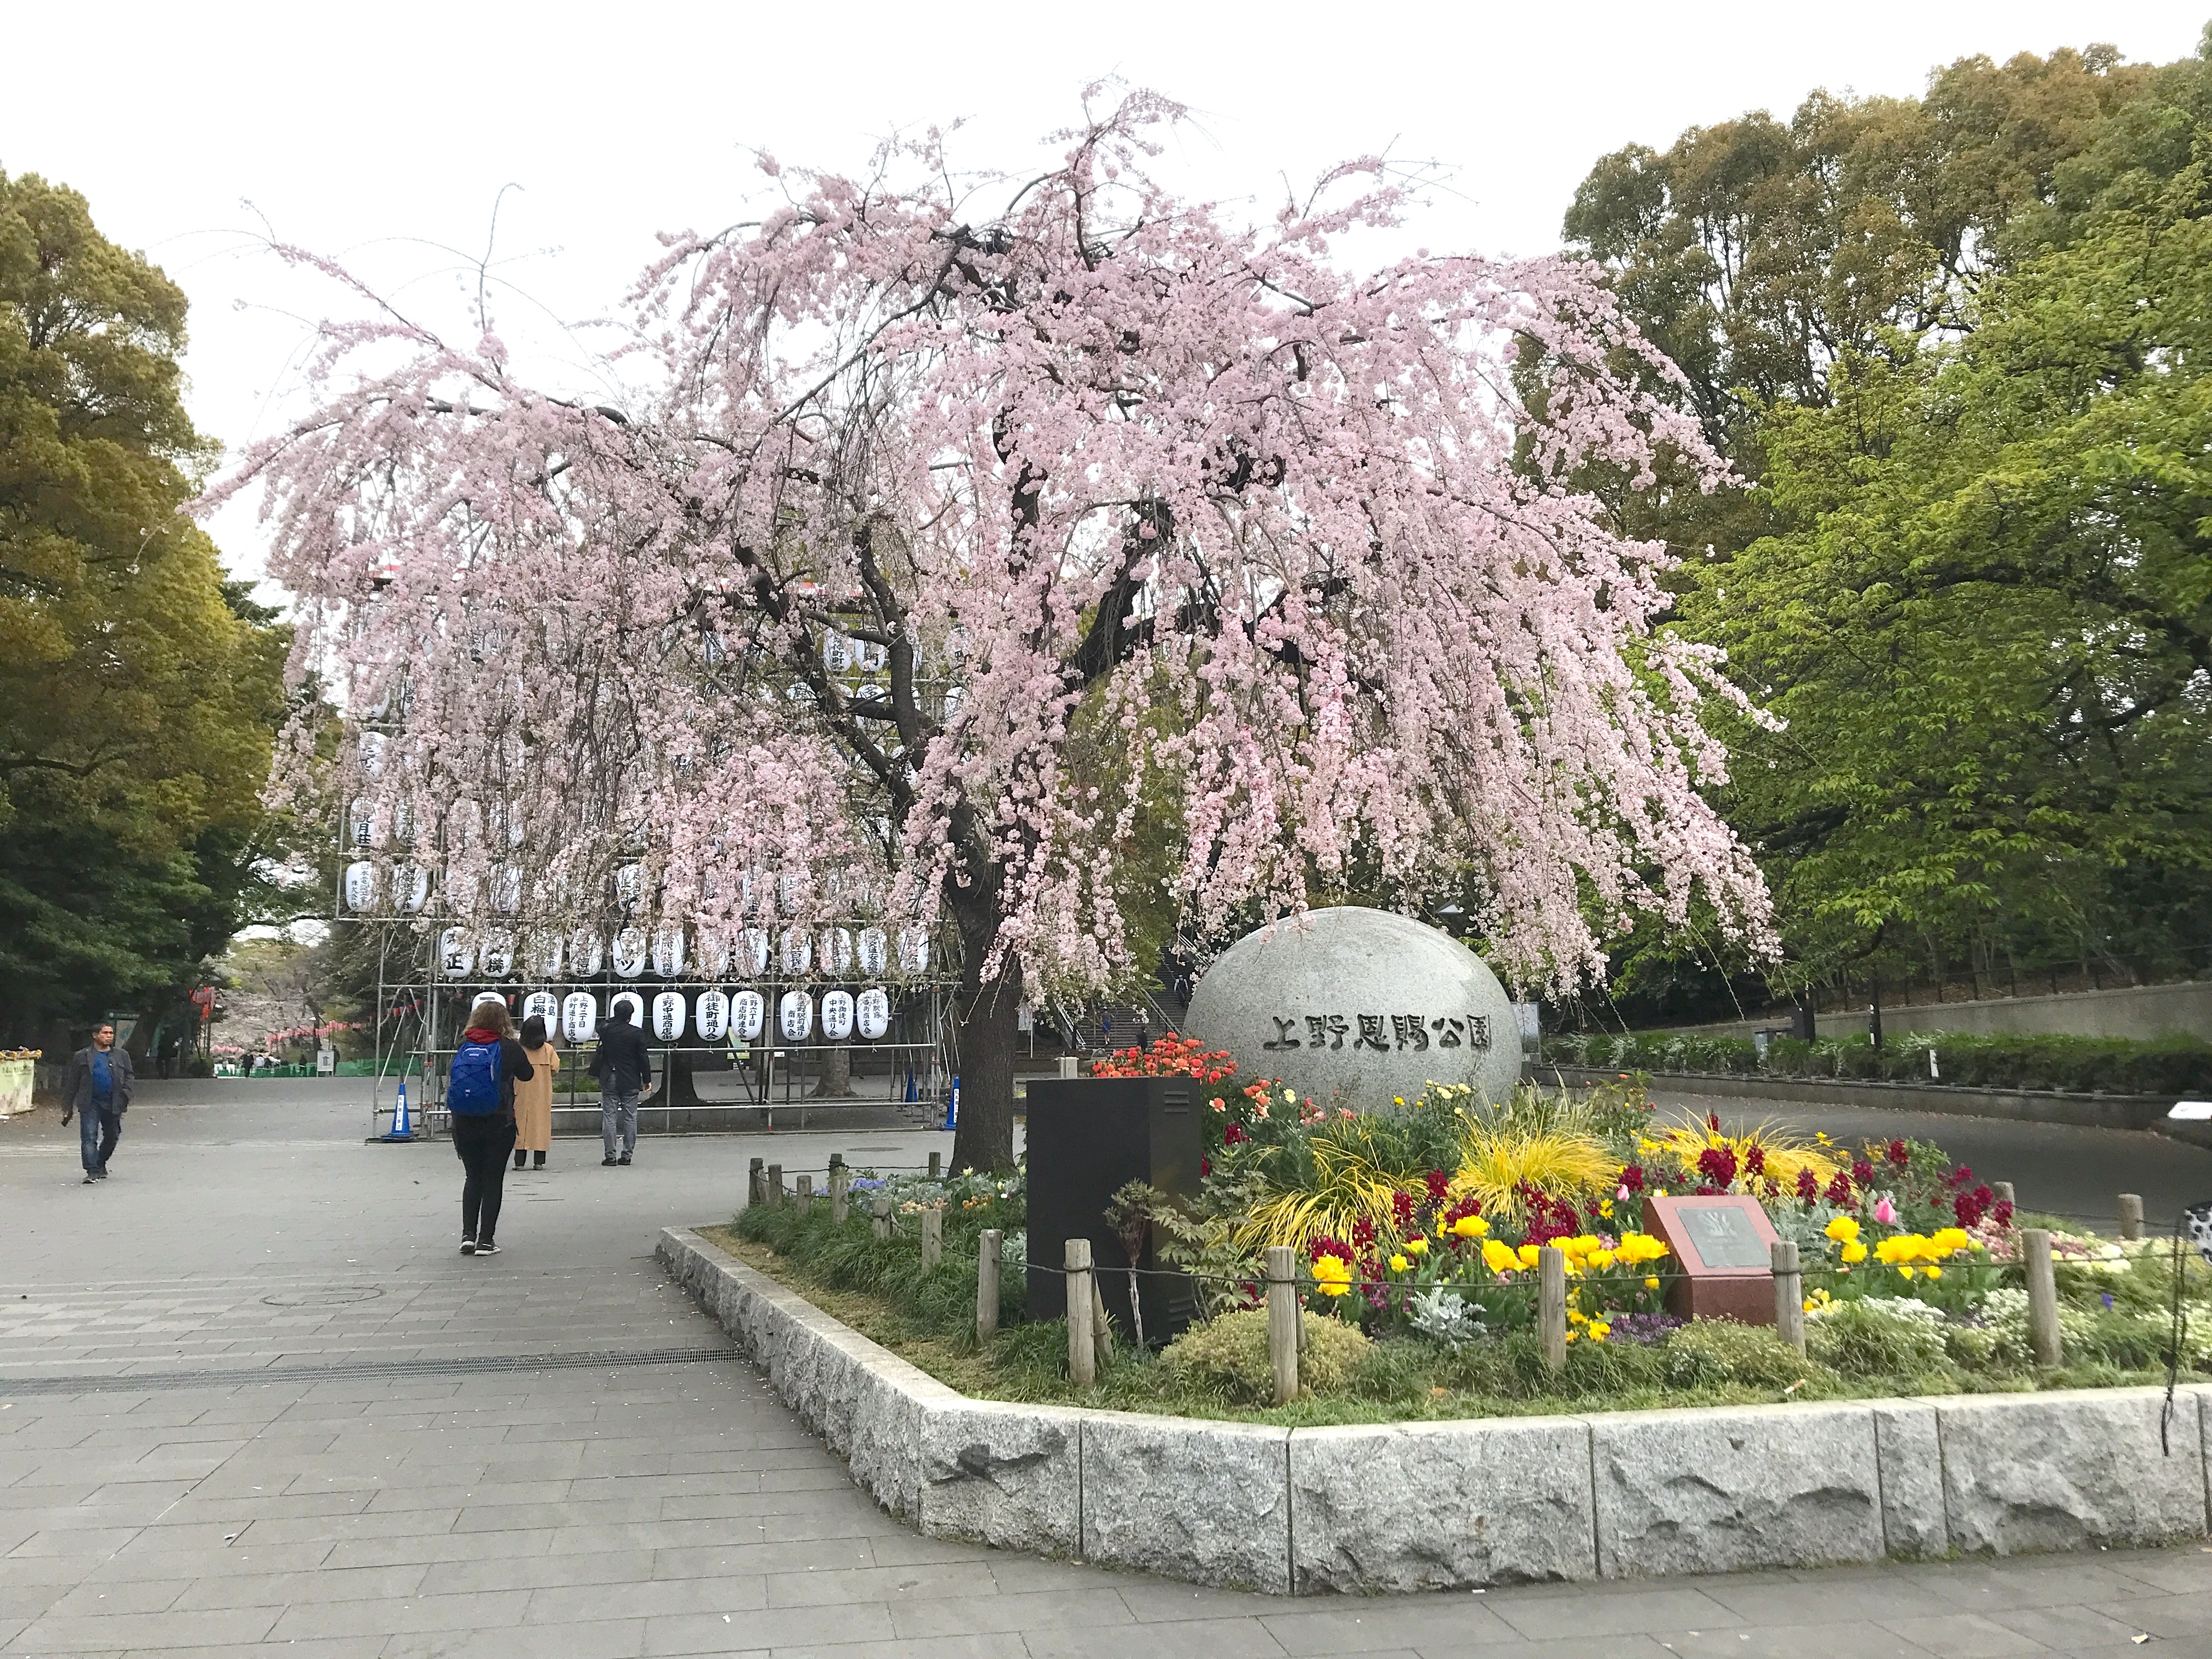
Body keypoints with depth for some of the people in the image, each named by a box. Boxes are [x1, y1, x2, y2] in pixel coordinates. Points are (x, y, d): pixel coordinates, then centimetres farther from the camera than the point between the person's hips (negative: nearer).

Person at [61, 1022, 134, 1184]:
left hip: (113, 1104, 3)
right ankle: (92, 1171, -15)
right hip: (91, 1104, -3)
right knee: (89, 1137, -12)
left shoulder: (122, 1055, 12)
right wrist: (67, 1108, 6)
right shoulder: (82, 1057, 6)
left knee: (112, 1137, 12)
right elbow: (71, 1083, 8)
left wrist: (126, 1093, -8)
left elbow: (130, 1075, 11)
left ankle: (101, 1164, 33)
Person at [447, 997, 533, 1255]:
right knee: (493, 1180, 5)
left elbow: (452, 1082, 8)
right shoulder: (509, 1047, -6)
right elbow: (527, 1075, 10)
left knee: (472, 1177, 15)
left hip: (464, 1124, 3)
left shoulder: (463, 1047, 2)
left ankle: (468, 1234, 7)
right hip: (498, 1124, -3)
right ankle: (486, 1240, 3)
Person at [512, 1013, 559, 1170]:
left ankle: (519, 1161, 4)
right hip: (542, 1094, 0)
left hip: (523, 1093, 0)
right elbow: (555, 1068, -4)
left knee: (521, 1122, 5)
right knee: (541, 1122, 6)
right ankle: (540, 1161, 5)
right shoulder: (548, 1049, -6)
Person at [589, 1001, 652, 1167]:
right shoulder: (637, 1033, -7)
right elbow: (643, 1058, -4)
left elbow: (599, 1055, 7)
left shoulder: (606, 1031, -3)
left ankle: (610, 1155, 1)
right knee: (630, 1117, 6)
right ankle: (627, 1155, 6)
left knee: (609, 1117, 3)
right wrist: (647, 1079, 3)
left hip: (610, 1080, 1)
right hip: (631, 1081, -1)